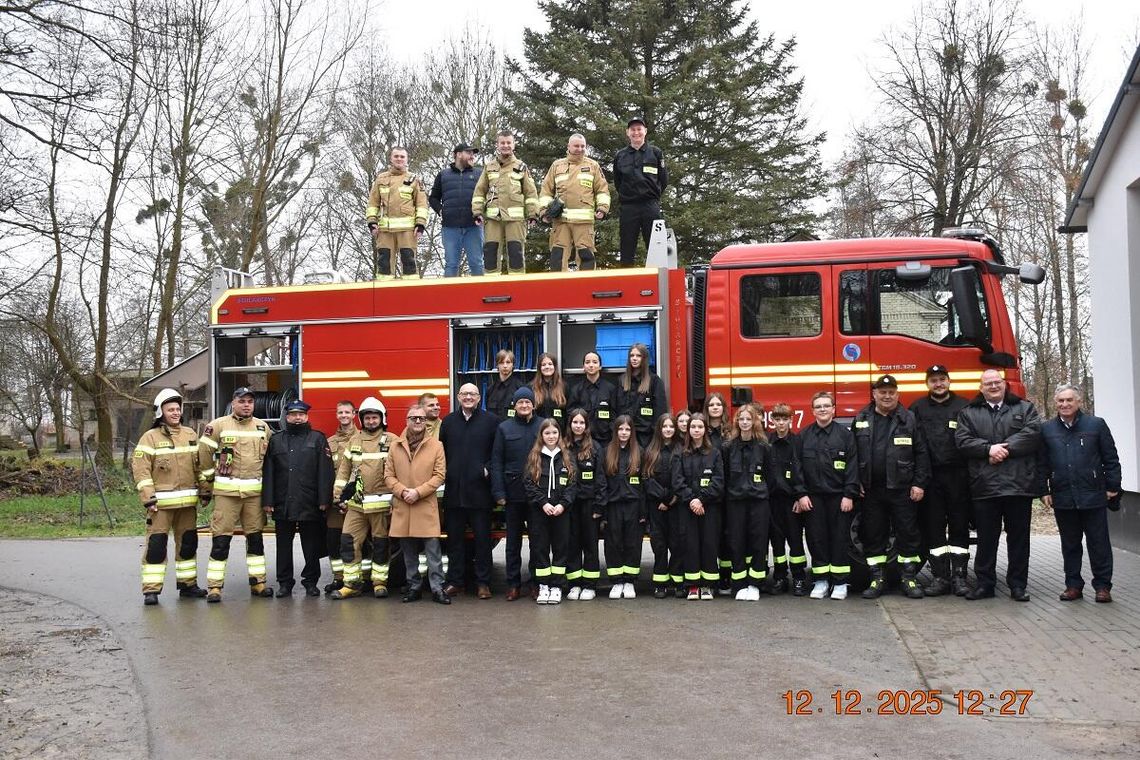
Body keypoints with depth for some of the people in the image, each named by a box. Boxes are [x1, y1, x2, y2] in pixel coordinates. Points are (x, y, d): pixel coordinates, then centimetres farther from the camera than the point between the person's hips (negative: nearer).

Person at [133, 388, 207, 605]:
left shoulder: (190, 435, 13)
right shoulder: (150, 438, -3)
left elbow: (200, 465, 17)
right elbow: (140, 469, -8)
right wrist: (148, 499, -14)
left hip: (187, 502, 5)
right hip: (161, 502, -5)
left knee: (188, 543, 12)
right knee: (156, 544, -6)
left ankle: (188, 584, 22)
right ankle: (151, 590, -1)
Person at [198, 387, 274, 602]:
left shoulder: (263, 428, 10)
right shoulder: (218, 426, -1)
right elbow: (204, 456, 1)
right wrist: (206, 486, 1)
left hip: (255, 491, 3)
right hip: (226, 491, -3)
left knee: (255, 537, 8)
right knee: (221, 539, -3)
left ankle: (258, 582, 16)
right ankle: (214, 586, 3)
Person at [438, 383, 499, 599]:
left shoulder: (490, 421, 1)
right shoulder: (448, 421, 10)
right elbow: (441, 451, 13)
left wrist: (488, 470, -10)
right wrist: (444, 474, 2)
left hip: (480, 490, -3)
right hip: (454, 490, 3)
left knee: (482, 538, 3)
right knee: (455, 538, 8)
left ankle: (483, 582, 10)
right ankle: (454, 581, 17)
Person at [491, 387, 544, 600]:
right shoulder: (504, 428, 4)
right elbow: (496, 462, 1)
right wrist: (498, 492, -7)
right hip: (513, 492, 0)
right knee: (513, 540, 7)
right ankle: (513, 584, 14)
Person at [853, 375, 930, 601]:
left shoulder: (909, 419, 2)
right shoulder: (861, 420, 7)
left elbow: (921, 453, -1)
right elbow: (852, 453, 7)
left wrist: (920, 484, -7)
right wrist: (855, 483, -1)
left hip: (902, 489, -1)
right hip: (871, 491, 2)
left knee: (908, 533, 4)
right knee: (873, 536, 7)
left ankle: (909, 578, 14)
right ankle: (876, 580, 16)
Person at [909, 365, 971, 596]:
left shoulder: (964, 406, 6)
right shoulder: (917, 409, 8)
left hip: (958, 476, -1)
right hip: (930, 477, 1)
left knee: (959, 527, 4)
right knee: (934, 528, 5)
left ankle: (959, 576, 11)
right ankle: (940, 576, 12)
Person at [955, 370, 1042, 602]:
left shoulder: (1025, 408, 12)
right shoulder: (968, 413, 12)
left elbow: (1032, 433, -5)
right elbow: (962, 440, -1)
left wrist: (1005, 448, -15)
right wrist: (989, 448, -15)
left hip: (1018, 485, 0)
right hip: (984, 486, 0)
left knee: (1019, 537, 6)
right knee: (986, 538, 5)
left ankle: (1017, 585, 15)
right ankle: (984, 584, 14)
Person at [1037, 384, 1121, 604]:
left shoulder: (1096, 425, 1)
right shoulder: (1047, 429, 6)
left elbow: (1111, 459, 3)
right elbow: (1042, 464, 9)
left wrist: (1112, 486, 0)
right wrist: (1044, 491, 5)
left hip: (1093, 496, -2)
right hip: (1063, 499, 2)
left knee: (1099, 543, 4)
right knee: (1070, 545, 10)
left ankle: (1102, 586, 14)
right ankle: (1073, 585, 19)